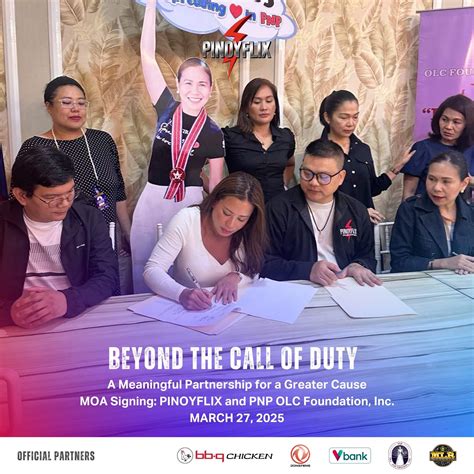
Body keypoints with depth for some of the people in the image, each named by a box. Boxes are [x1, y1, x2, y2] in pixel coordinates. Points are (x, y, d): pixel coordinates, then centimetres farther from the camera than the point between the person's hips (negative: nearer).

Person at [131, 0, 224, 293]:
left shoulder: (214, 134, -3)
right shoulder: (166, 110, 1)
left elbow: (216, 185, 3)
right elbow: (147, 56, -3)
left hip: (191, 203, -2)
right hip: (152, 200, 2)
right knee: (144, 268, 9)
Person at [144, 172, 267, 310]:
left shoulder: (249, 232, -7)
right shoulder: (186, 220, -15)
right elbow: (152, 270, -18)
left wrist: (236, 277, -20)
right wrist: (182, 293, -35)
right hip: (184, 309, -2)